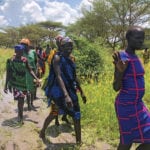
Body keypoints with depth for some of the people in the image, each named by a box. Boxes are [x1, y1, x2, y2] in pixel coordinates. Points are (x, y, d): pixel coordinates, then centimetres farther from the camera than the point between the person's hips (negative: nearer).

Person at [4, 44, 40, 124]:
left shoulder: (25, 60, 0)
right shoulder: (10, 60, -9)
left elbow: (30, 70, 5)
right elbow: (8, 74, -5)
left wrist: (36, 78, -6)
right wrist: (6, 85, -5)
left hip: (23, 82, 4)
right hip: (15, 83, -4)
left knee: (21, 100, 13)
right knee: (20, 100, -12)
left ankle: (20, 116, 33)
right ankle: (20, 117, 5)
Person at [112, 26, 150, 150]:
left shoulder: (135, 57, 10)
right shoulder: (122, 58, -17)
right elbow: (116, 87, -17)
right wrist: (120, 71, -34)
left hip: (138, 105, 9)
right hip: (126, 106, -9)